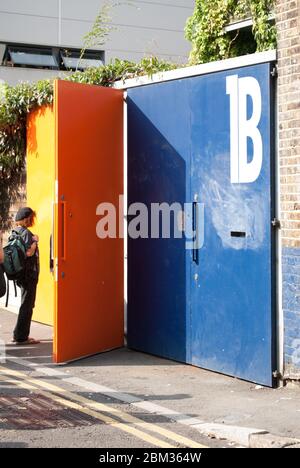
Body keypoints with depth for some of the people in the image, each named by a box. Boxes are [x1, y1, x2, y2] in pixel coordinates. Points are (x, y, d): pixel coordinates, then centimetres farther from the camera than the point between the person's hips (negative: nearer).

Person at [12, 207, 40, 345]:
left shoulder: (16, 232, 12)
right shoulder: (26, 233, -16)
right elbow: (29, 253, -25)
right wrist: (35, 241, -12)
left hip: (20, 273, 10)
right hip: (29, 273, -10)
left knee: (26, 304, 18)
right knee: (27, 305, -2)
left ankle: (19, 335, 23)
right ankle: (21, 337, 3)